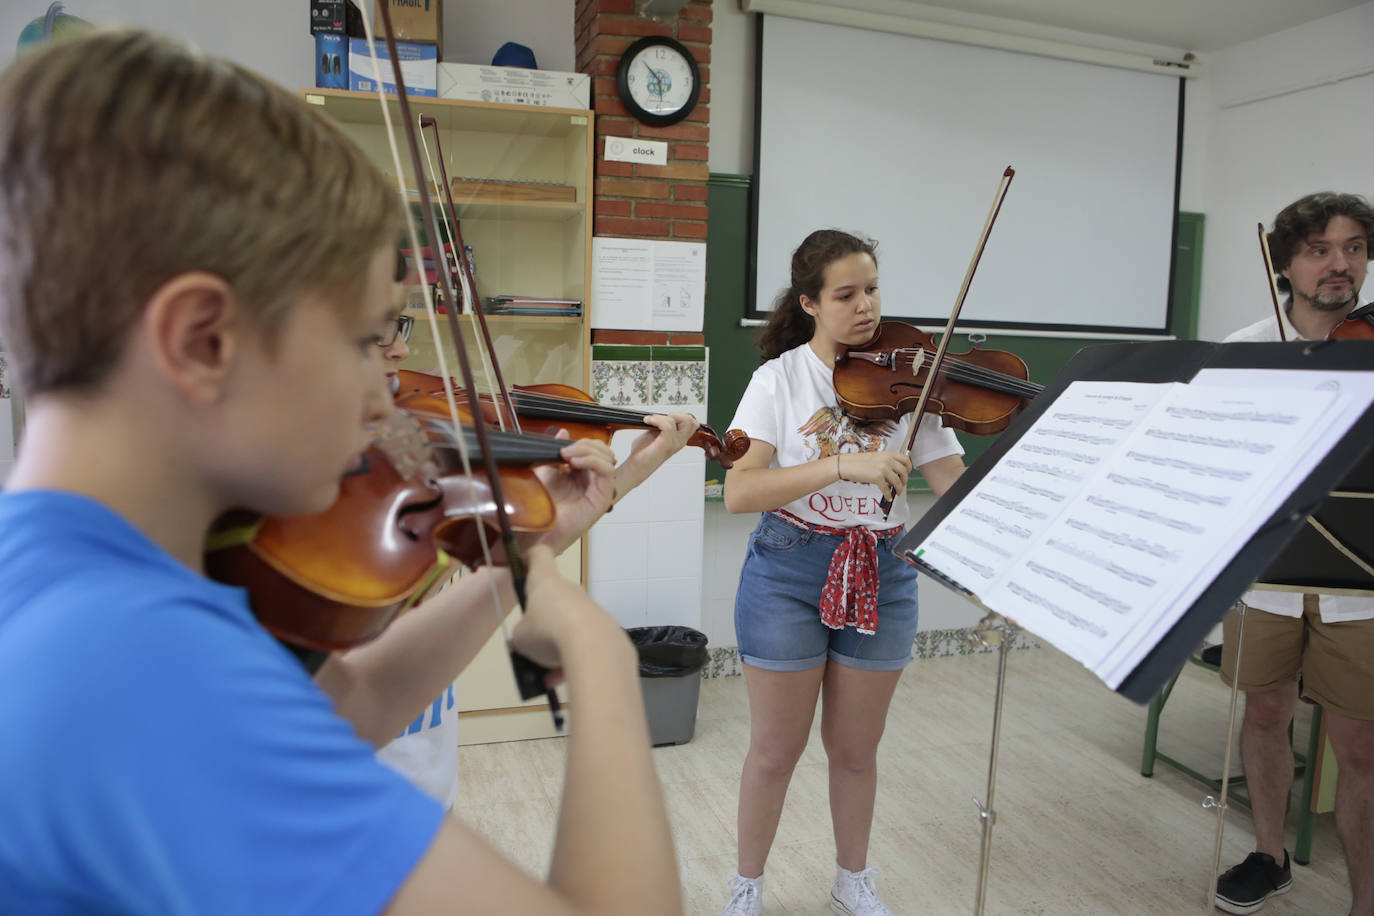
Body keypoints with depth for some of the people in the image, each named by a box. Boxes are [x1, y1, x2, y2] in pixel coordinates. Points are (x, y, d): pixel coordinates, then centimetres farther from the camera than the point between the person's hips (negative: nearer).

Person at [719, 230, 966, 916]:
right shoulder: (781, 378, -7)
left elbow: (957, 484, -8)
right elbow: (739, 492, -19)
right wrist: (844, 465, -29)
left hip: (882, 576, 2)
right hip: (790, 572, -2)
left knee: (856, 750, 17)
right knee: (775, 751, 10)